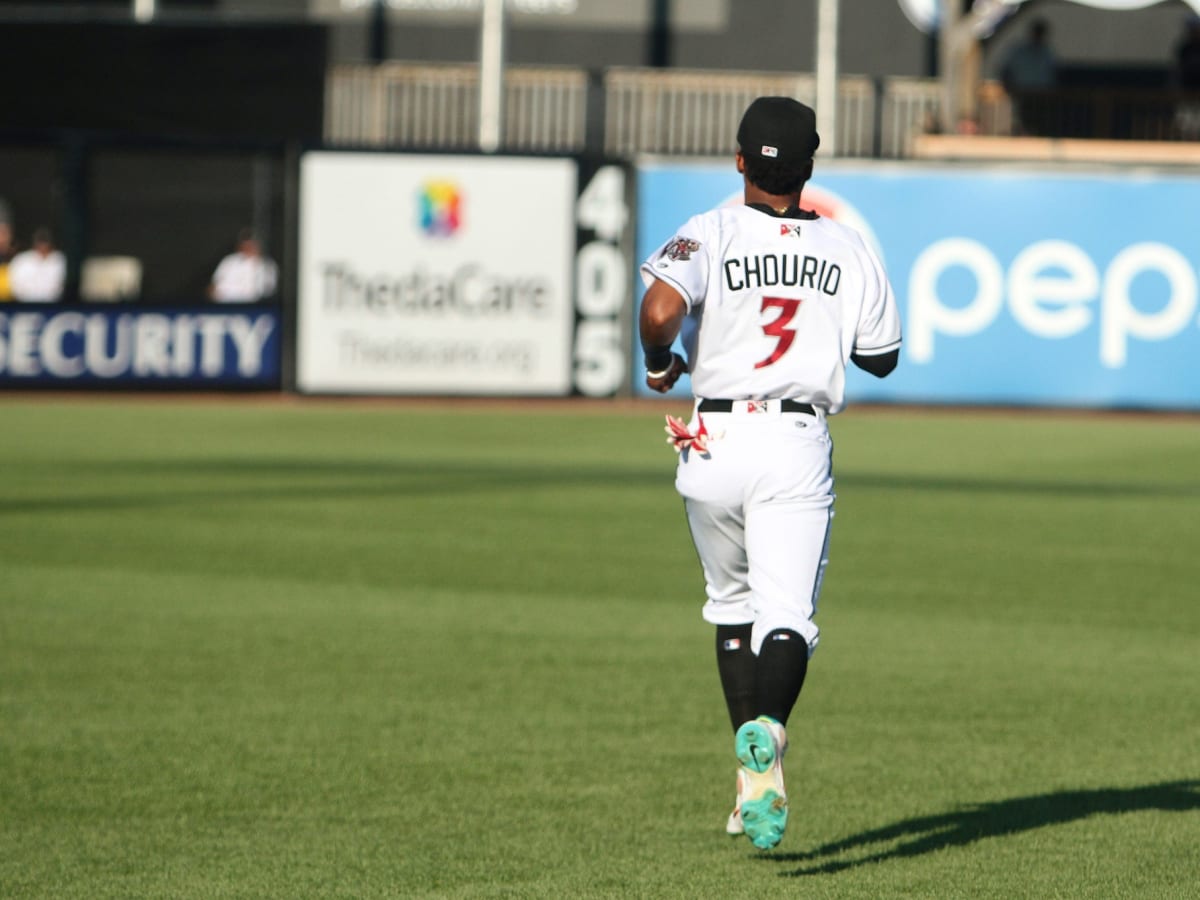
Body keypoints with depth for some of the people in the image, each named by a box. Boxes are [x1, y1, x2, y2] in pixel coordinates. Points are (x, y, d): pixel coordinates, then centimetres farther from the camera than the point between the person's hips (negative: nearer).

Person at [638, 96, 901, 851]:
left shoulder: (711, 235, -3)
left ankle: (756, 783, 19)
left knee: (733, 605, 20)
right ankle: (767, 732, -41)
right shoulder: (848, 250, 6)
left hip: (716, 442, 0)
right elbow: (882, 358, 16)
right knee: (787, 614, -9)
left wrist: (659, 361, -1)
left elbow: (660, 310, -22)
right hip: (799, 444, 0)